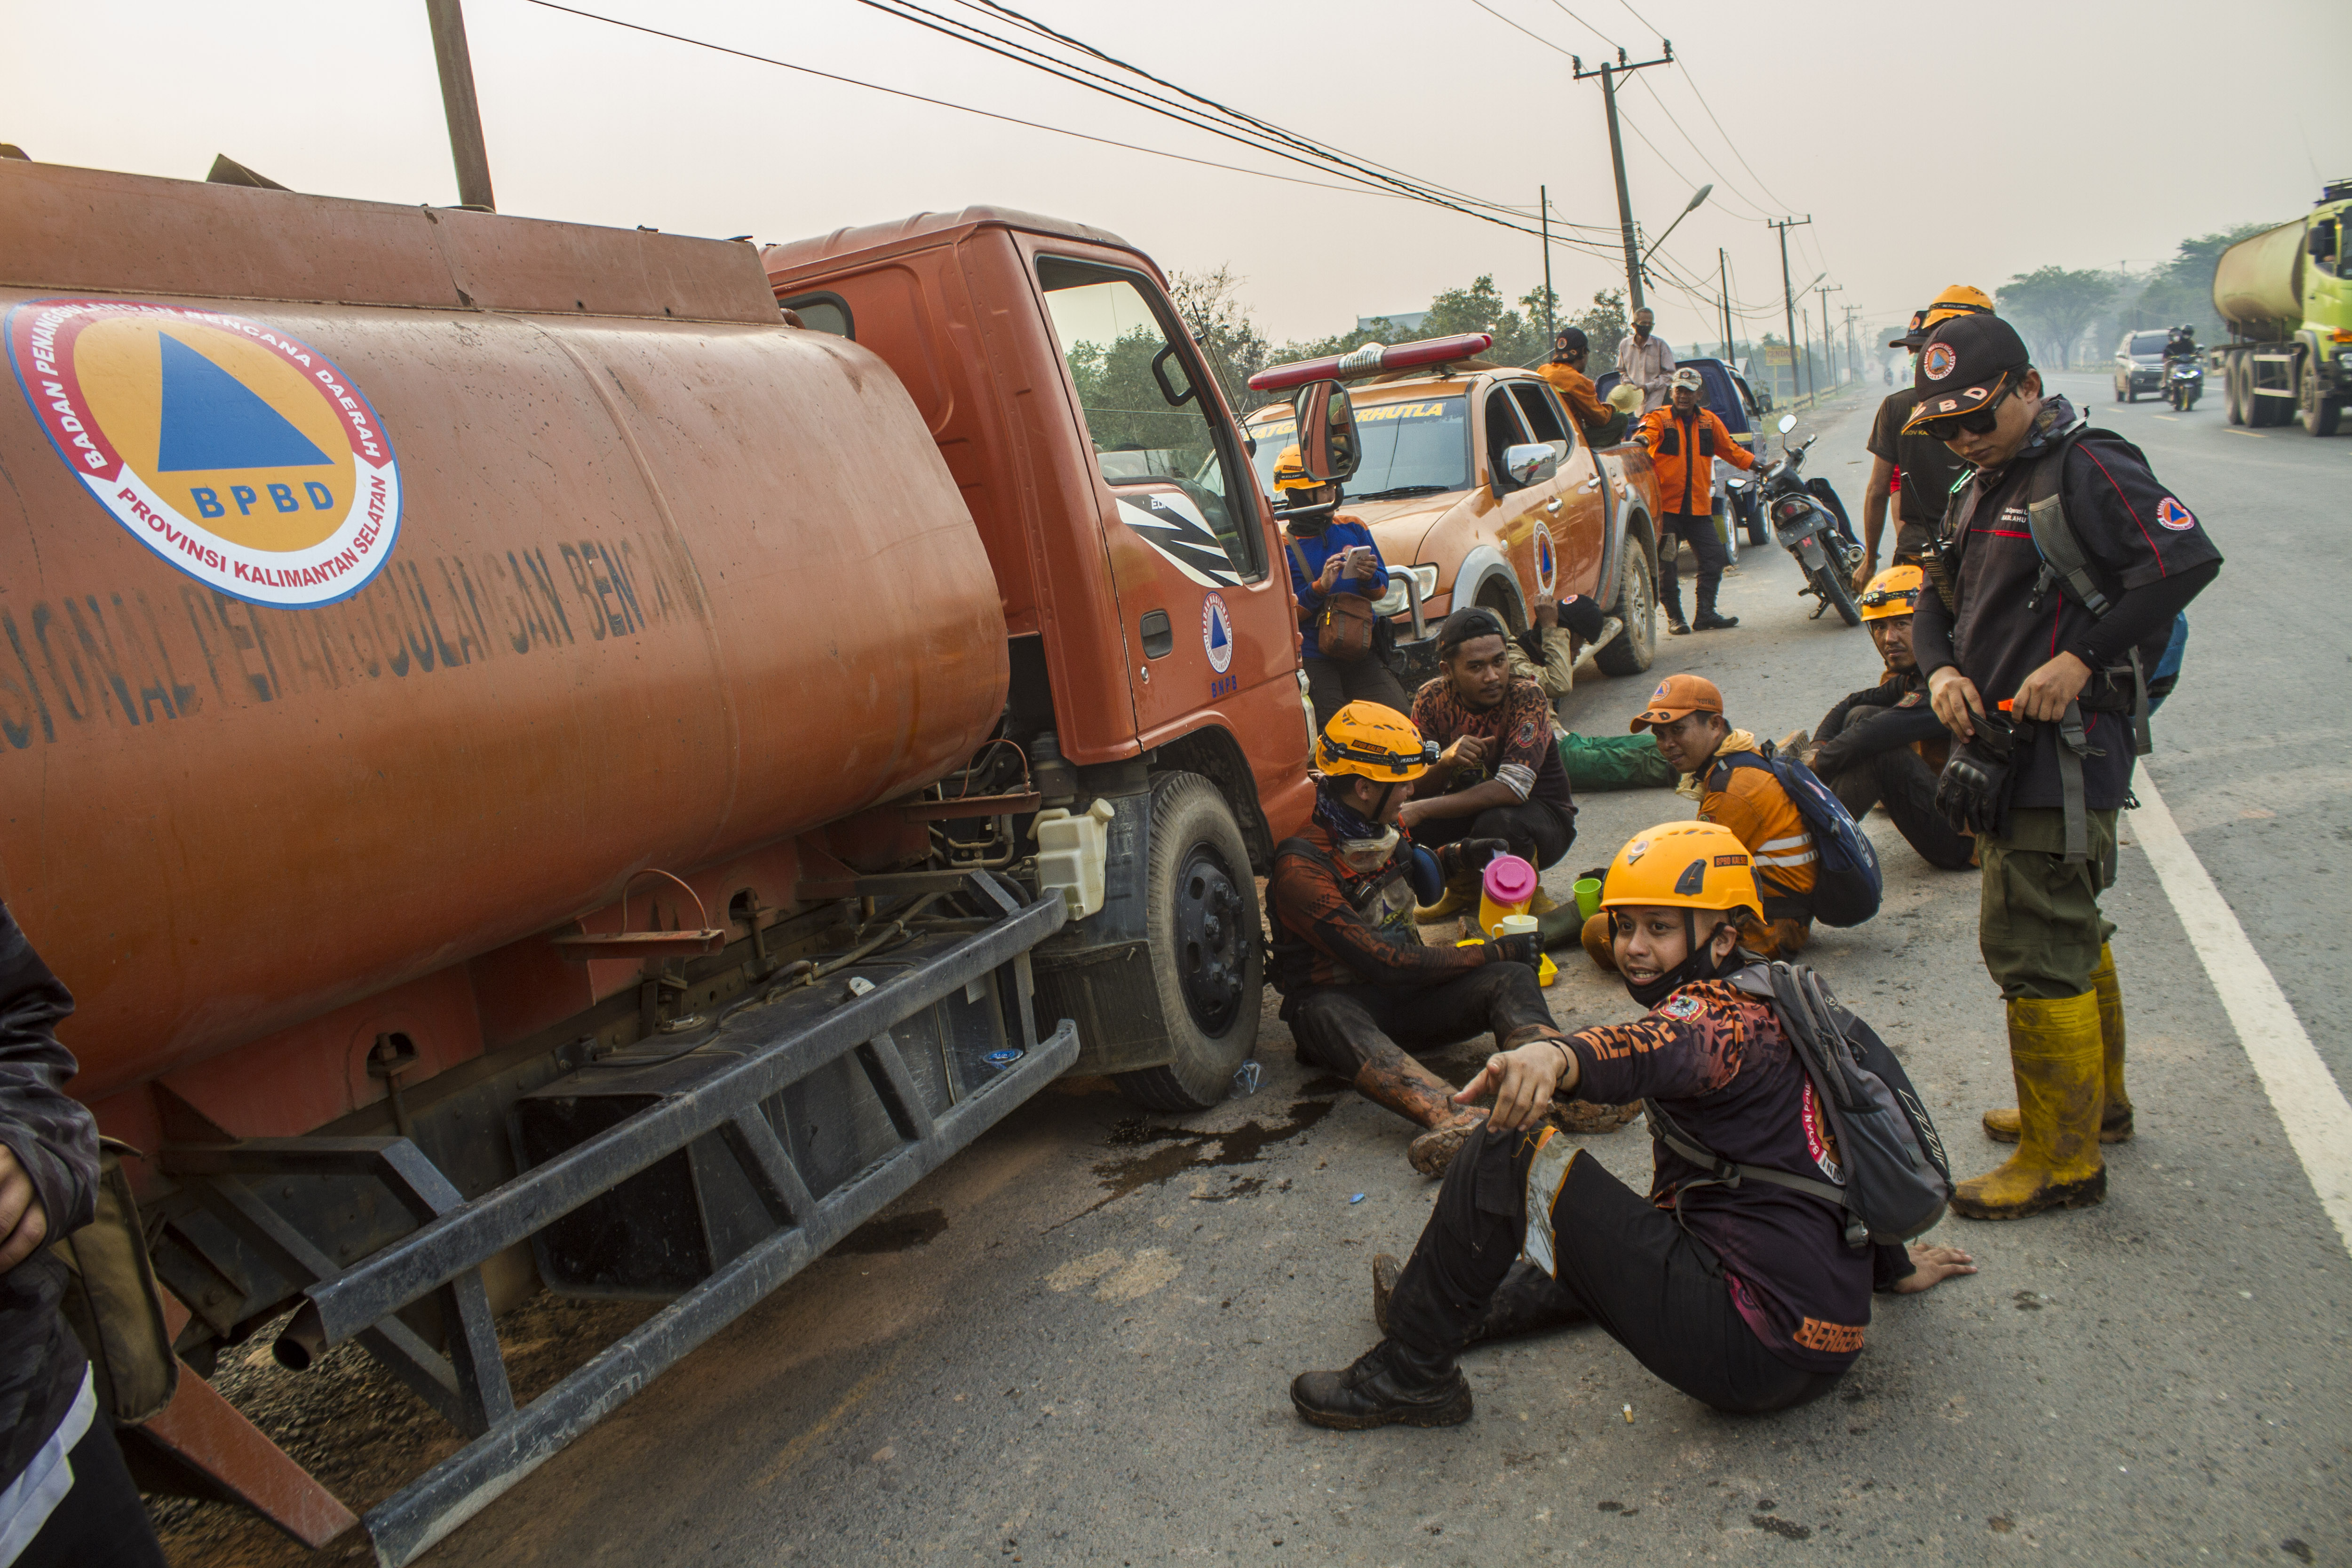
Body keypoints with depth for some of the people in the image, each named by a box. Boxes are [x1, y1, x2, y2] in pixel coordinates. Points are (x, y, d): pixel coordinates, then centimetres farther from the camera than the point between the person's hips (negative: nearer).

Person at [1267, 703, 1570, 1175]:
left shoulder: (1384, 832, 7)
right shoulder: (1299, 871, -19)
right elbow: (1385, 963, -23)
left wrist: (1460, 857, 12)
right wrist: (1496, 952, -16)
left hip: (1403, 995, 7)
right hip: (1341, 999, -7)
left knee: (1511, 979, -19)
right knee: (1326, 1016, -42)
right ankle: (1453, 1117, -69)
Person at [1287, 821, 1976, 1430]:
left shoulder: (1722, 1008, -11)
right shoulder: (1774, 1002, 18)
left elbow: (1666, 1049, -36)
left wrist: (1558, 1057, -57)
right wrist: (1893, 1267, 42)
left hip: (1753, 1347, -11)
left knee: (1512, 1147, -13)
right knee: (1626, 1233, 38)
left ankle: (1411, 1374, -2)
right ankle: (1452, 1308, 37)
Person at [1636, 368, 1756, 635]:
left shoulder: (1709, 421, 13)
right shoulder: (1659, 418, 0)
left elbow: (1732, 450, 21)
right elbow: (1647, 433, -21)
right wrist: (1641, 438, -45)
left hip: (1699, 507, 4)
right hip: (1665, 505, -4)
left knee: (1714, 556, 1)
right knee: (1666, 564, -3)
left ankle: (1706, 614, 11)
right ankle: (1675, 617, 8)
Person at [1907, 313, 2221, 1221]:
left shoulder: (2087, 468, -12)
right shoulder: (1982, 488, 17)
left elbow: (2186, 559, -25)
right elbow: (1937, 601, 18)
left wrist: (2082, 658, -25)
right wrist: (1942, 669, -2)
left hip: (2066, 754, -10)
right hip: (2003, 742, 10)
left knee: (2034, 951, -8)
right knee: (2070, 933, 21)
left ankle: (2062, 1160, 4)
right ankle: (2097, 1100, 38)